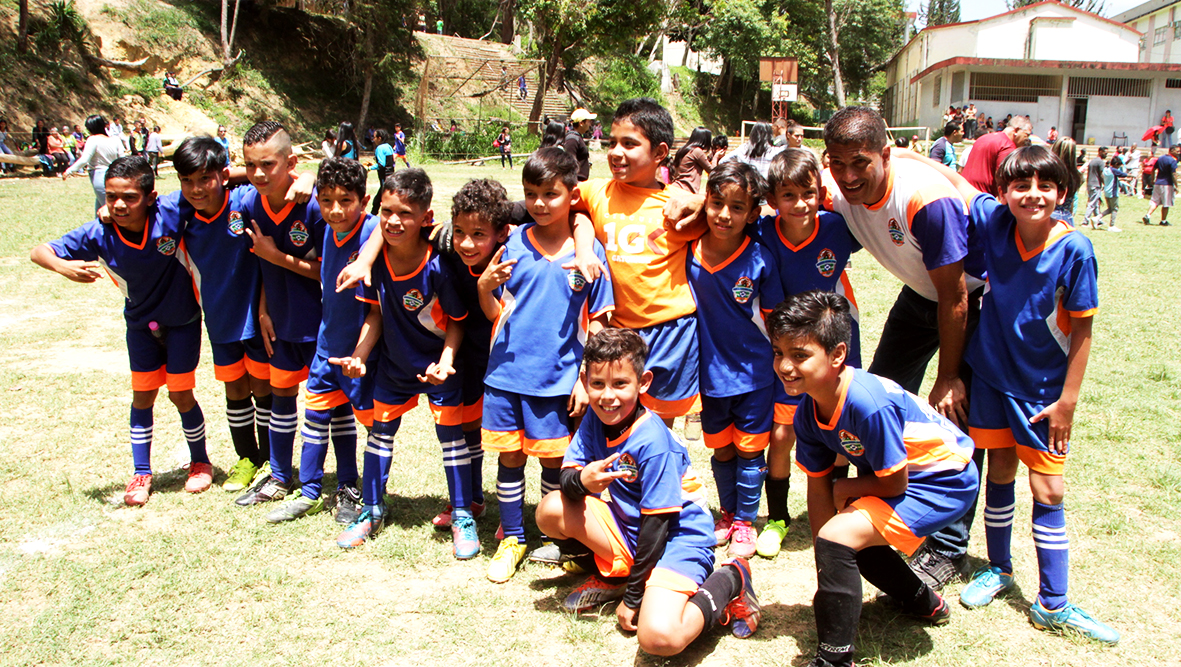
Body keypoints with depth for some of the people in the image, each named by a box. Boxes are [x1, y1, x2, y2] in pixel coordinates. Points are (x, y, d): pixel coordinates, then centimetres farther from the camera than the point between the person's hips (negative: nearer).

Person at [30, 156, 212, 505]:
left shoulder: (171, 216, -30)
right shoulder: (99, 234, -23)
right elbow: (39, 252, -19)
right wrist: (64, 266, -38)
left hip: (182, 319, -2)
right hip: (140, 322, 3)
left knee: (180, 394, 3)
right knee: (142, 395, 9)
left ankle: (200, 462, 27)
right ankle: (142, 474, 24)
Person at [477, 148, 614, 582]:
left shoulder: (589, 251, -3)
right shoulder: (514, 243, 1)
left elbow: (597, 322, 0)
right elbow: (495, 313, 5)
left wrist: (586, 378, -3)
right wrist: (485, 287, -15)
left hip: (557, 376, -1)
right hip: (506, 371, 2)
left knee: (554, 460, 8)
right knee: (509, 456, 9)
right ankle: (512, 538, 26)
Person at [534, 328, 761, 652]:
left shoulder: (652, 441, -24)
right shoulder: (596, 419, -3)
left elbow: (657, 520, -21)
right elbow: (566, 478, -5)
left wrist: (633, 598, -16)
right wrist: (581, 480, -32)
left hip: (675, 538, -7)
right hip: (628, 529, 7)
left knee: (659, 637, -31)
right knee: (551, 509, -14)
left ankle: (727, 581, -4)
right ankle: (611, 577, 9)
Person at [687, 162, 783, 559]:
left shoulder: (760, 260, -17)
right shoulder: (689, 251, -12)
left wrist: (776, 361, -3)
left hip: (752, 373, -2)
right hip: (710, 372, 2)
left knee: (749, 451, 9)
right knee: (721, 451, 17)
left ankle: (745, 522, 27)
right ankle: (727, 514, 38)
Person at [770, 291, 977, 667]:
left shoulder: (869, 405, -36)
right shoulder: (808, 414, -10)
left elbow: (894, 484, -24)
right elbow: (818, 488, -3)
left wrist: (844, 490, -5)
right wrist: (828, 579, -3)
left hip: (945, 481, -9)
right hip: (903, 475, 9)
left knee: (840, 536, -22)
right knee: (852, 534, 26)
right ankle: (923, 603, 52)